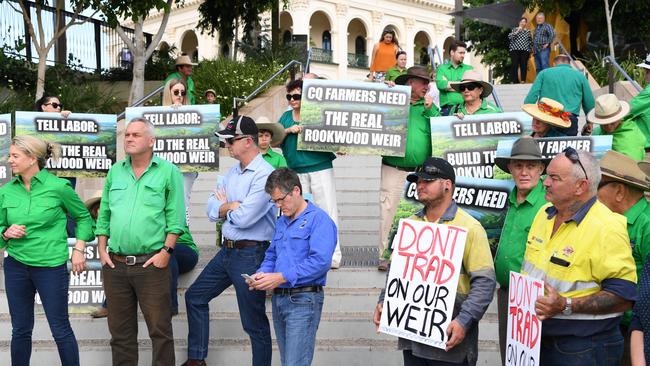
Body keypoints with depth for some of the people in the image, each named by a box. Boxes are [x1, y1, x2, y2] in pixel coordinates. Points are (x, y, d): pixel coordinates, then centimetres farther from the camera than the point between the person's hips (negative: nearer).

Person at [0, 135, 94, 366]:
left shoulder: (58, 187, -9)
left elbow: (83, 216, 5)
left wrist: (79, 248, -2)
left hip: (51, 267, -4)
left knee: (61, 330, 3)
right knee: (20, 330, 12)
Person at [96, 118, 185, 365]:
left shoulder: (168, 172, -1)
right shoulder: (115, 171, 13)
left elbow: (175, 217, -4)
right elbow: (104, 214, 15)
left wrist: (166, 251, -12)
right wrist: (102, 250, 7)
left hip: (151, 263, -4)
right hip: (114, 264, 4)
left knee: (160, 328, 0)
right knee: (120, 329, 12)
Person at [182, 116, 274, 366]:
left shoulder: (264, 175, -18)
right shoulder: (232, 173, 10)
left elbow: (244, 218, -23)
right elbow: (211, 210, 6)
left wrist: (225, 205, -3)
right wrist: (234, 207, -14)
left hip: (250, 255, -9)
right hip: (227, 250, 9)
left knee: (254, 323, 1)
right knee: (195, 297, 19)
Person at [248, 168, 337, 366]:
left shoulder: (319, 219, -10)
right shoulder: (281, 222, 17)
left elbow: (320, 261, -21)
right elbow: (271, 256, 23)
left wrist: (281, 277, -23)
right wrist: (262, 274, 0)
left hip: (303, 300, -8)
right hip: (279, 299, 8)